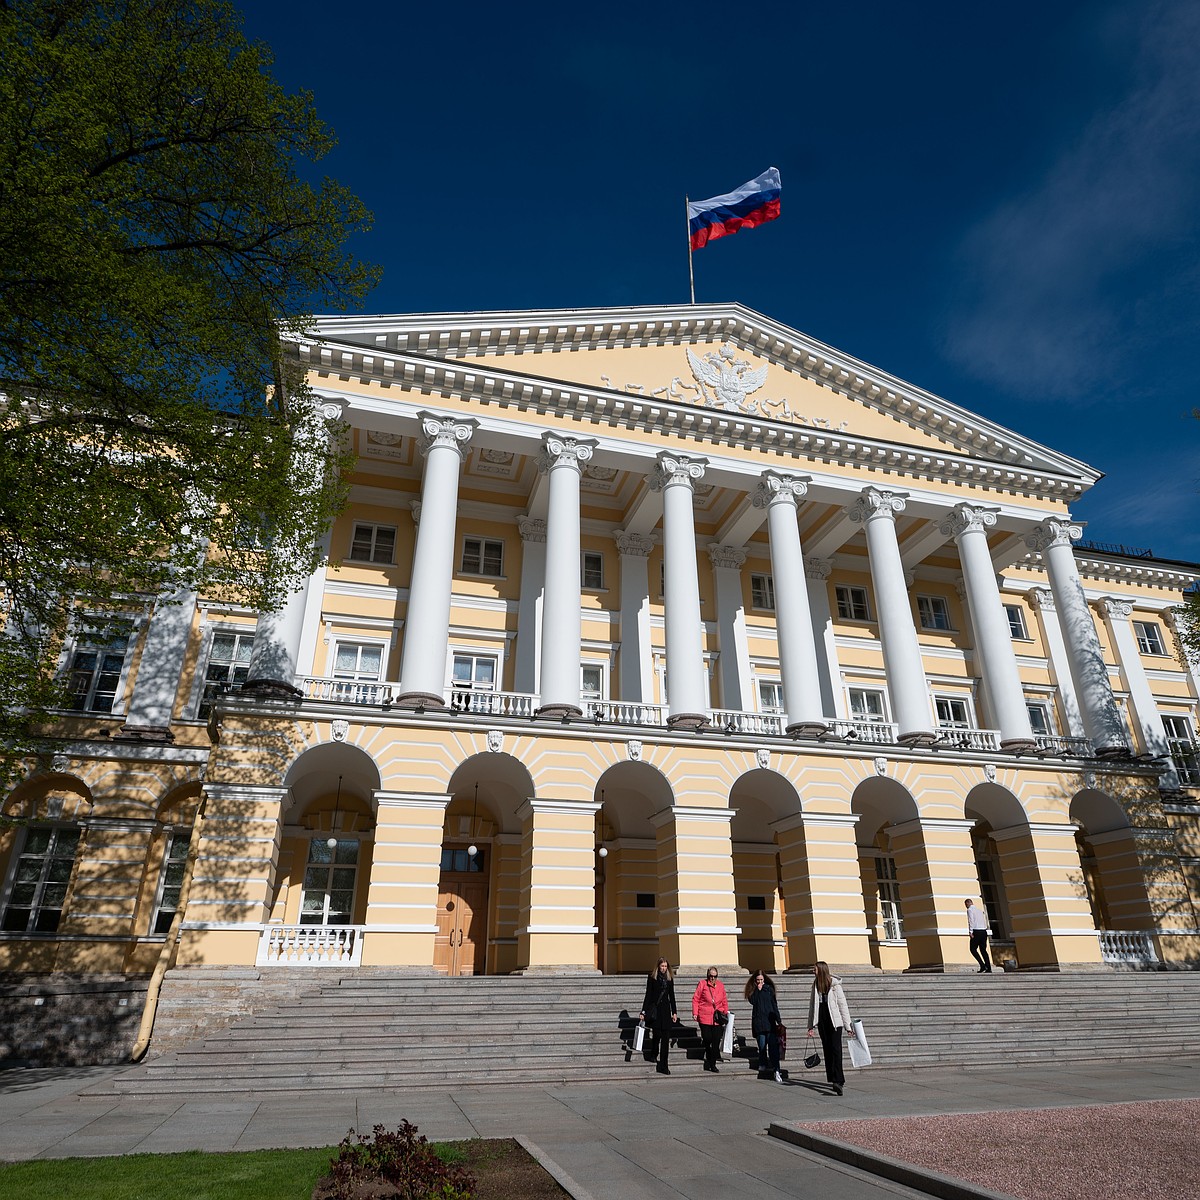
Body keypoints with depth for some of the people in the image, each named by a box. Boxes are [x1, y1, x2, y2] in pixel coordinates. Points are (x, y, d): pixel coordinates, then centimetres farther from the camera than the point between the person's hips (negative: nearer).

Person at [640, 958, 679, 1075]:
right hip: (654, 1010, -3)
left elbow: (672, 997, 15)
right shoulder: (652, 979, -1)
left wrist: (674, 1012, 11)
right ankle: (654, 1057, 17)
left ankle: (663, 1066, 5)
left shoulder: (669, 980, 11)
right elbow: (648, 996, -1)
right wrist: (643, 1011, -5)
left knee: (666, 1038, 0)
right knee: (657, 1034, -8)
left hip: (666, 1010, 3)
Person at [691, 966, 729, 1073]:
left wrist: (726, 1013, 10)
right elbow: (695, 999, 0)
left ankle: (712, 1064, 11)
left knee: (716, 1041, 0)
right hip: (705, 1018, -3)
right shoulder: (702, 984, -1)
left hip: (718, 1019, 3)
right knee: (707, 1040, 0)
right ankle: (709, 1059, 25)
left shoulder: (720, 985, 10)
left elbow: (724, 1001, 17)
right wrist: (695, 1013, -6)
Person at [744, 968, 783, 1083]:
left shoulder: (769, 989, 8)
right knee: (762, 1045, 0)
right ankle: (763, 1065, 12)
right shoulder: (752, 990, 8)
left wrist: (779, 1020, 9)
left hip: (770, 1021, 0)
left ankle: (776, 1070, -12)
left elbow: (774, 1005, 11)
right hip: (758, 1021, 0)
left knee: (773, 1046, -8)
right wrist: (758, 990, -10)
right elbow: (752, 1001, -9)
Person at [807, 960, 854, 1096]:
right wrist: (811, 1026, 10)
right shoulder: (815, 985, 7)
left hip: (835, 1022, -5)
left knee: (835, 1049, -12)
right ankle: (833, 1079, 18)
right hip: (822, 1022, 5)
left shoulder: (835, 985, -7)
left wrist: (848, 1026, -5)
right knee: (827, 1050, 8)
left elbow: (842, 1005, -4)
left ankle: (838, 1081, -19)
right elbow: (812, 1006, 11)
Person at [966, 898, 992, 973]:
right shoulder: (980, 910, 20)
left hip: (976, 931, -7)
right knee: (983, 950, 10)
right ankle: (988, 968, 3)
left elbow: (971, 920, -12)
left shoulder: (970, 910, -1)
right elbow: (985, 920, 15)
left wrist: (970, 931, -15)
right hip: (984, 931, 7)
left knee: (973, 949, 1)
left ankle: (982, 965, -12)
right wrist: (985, 928, 15)